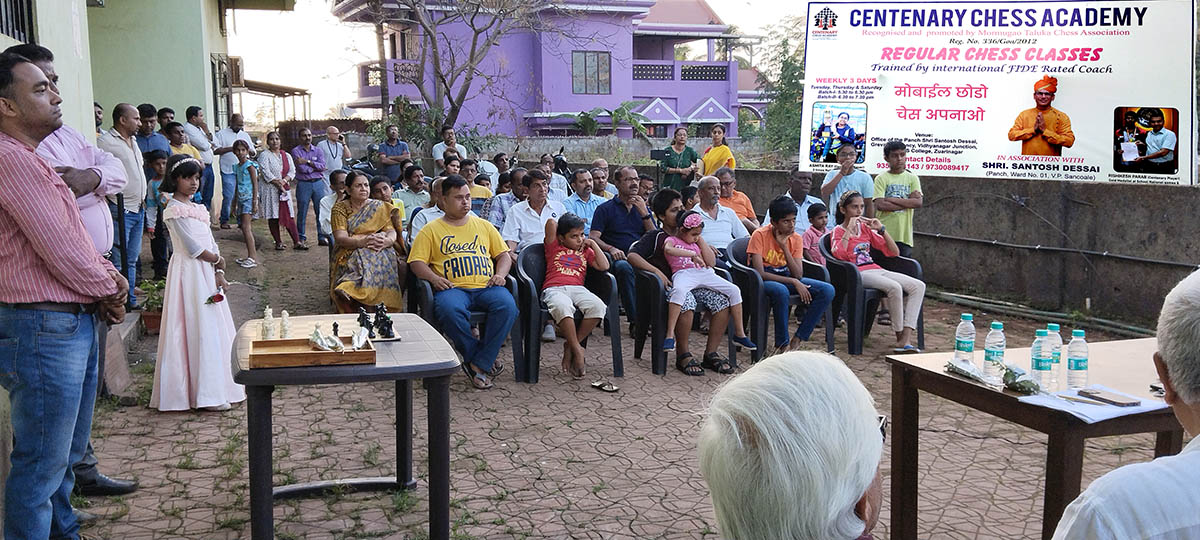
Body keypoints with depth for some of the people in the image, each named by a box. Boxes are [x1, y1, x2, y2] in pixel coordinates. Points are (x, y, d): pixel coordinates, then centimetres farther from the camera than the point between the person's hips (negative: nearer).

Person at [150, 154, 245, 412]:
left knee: (214, 329, 10)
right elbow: (192, 247, -16)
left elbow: (211, 242, 11)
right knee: (200, 329, -8)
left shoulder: (197, 208, 17)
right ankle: (206, 394, -4)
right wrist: (218, 260, -2)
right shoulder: (174, 210, -9)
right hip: (190, 272, -8)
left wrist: (218, 273, 0)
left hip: (208, 272, 8)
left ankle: (221, 388, 16)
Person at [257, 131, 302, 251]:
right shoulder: (264, 156, -2)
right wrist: (278, 184, -15)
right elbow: (266, 173, -11)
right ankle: (278, 242, 6)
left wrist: (284, 180, -12)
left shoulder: (287, 156, 14)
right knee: (273, 217, -1)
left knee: (289, 216, -2)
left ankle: (296, 242, -3)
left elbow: (292, 171, 7)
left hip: (285, 189, 3)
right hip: (270, 190, -3)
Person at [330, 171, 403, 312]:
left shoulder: (381, 207, 15)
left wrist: (386, 241, -22)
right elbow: (340, 237, -5)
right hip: (349, 252, -1)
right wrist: (362, 242, -25)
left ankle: (348, 290, -46)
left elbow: (392, 232, 3)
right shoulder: (340, 208, 9)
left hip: (380, 250, 1)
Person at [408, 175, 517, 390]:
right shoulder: (431, 230, 15)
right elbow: (416, 261, 7)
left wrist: (500, 274, 1)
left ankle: (479, 364, -23)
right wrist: (434, 278, -13)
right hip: (452, 288, -2)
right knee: (449, 310, -39)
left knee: (507, 305, -32)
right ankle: (487, 361, -21)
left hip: (486, 286, 2)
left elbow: (503, 255, 23)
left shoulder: (484, 226, 24)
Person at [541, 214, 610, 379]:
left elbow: (604, 266, 14)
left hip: (578, 289, 3)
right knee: (562, 306, -41)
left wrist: (593, 244, 19)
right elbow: (551, 223, 6)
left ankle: (569, 347, -18)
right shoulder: (554, 247, 20)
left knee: (598, 306, -31)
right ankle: (577, 350, -30)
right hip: (554, 289, -3)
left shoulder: (585, 251, 28)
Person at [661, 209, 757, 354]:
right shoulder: (672, 240, 10)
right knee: (679, 290, -41)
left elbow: (711, 262, 19)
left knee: (734, 290, -7)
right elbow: (668, 249, -18)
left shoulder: (696, 243, 30)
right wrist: (692, 254, -24)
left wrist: (701, 242, 16)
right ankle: (670, 335, -39)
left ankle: (739, 334, 2)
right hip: (684, 273, -6)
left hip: (704, 273, 6)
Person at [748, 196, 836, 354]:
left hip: (786, 277, 6)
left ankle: (798, 340, -12)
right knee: (781, 290, -42)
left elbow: (798, 275, -10)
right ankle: (782, 344, -23)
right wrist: (794, 282, -25)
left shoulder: (796, 238, -1)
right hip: (763, 281, -6)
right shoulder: (760, 235, -16)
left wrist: (784, 247, -20)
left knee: (827, 290, -15)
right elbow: (759, 273, -22)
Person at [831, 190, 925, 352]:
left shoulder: (866, 228, 20)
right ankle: (899, 337, -19)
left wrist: (881, 229, 5)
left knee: (918, 286, -15)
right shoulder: (838, 231, 5)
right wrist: (849, 229, -13)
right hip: (858, 274, -7)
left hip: (876, 270, 7)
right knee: (894, 287, -33)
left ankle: (906, 339, -26)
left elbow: (894, 252, 17)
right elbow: (838, 254, -19)